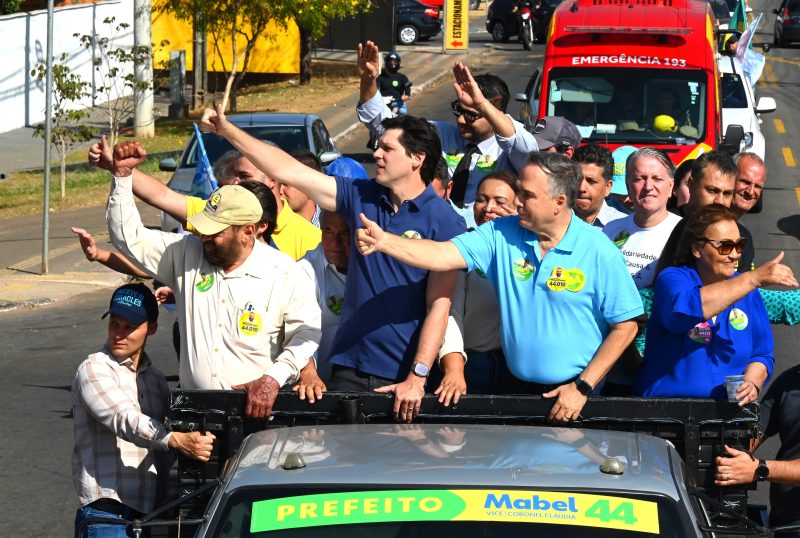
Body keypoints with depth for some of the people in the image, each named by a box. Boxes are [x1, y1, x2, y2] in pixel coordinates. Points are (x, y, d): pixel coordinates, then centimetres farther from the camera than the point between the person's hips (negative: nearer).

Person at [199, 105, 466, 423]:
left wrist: (417, 377, -19)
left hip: (402, 378, -5)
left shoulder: (444, 221, -7)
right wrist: (228, 130, 6)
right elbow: (289, 171, 8)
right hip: (349, 369, 5)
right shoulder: (362, 197, 8)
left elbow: (439, 304, -12)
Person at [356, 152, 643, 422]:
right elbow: (444, 255, -13)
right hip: (517, 387, 3)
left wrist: (583, 387, -12)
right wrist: (383, 241, -29)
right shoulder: (502, 235, -3)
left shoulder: (599, 251, -11)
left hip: (573, 396, -3)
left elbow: (625, 326, -8)